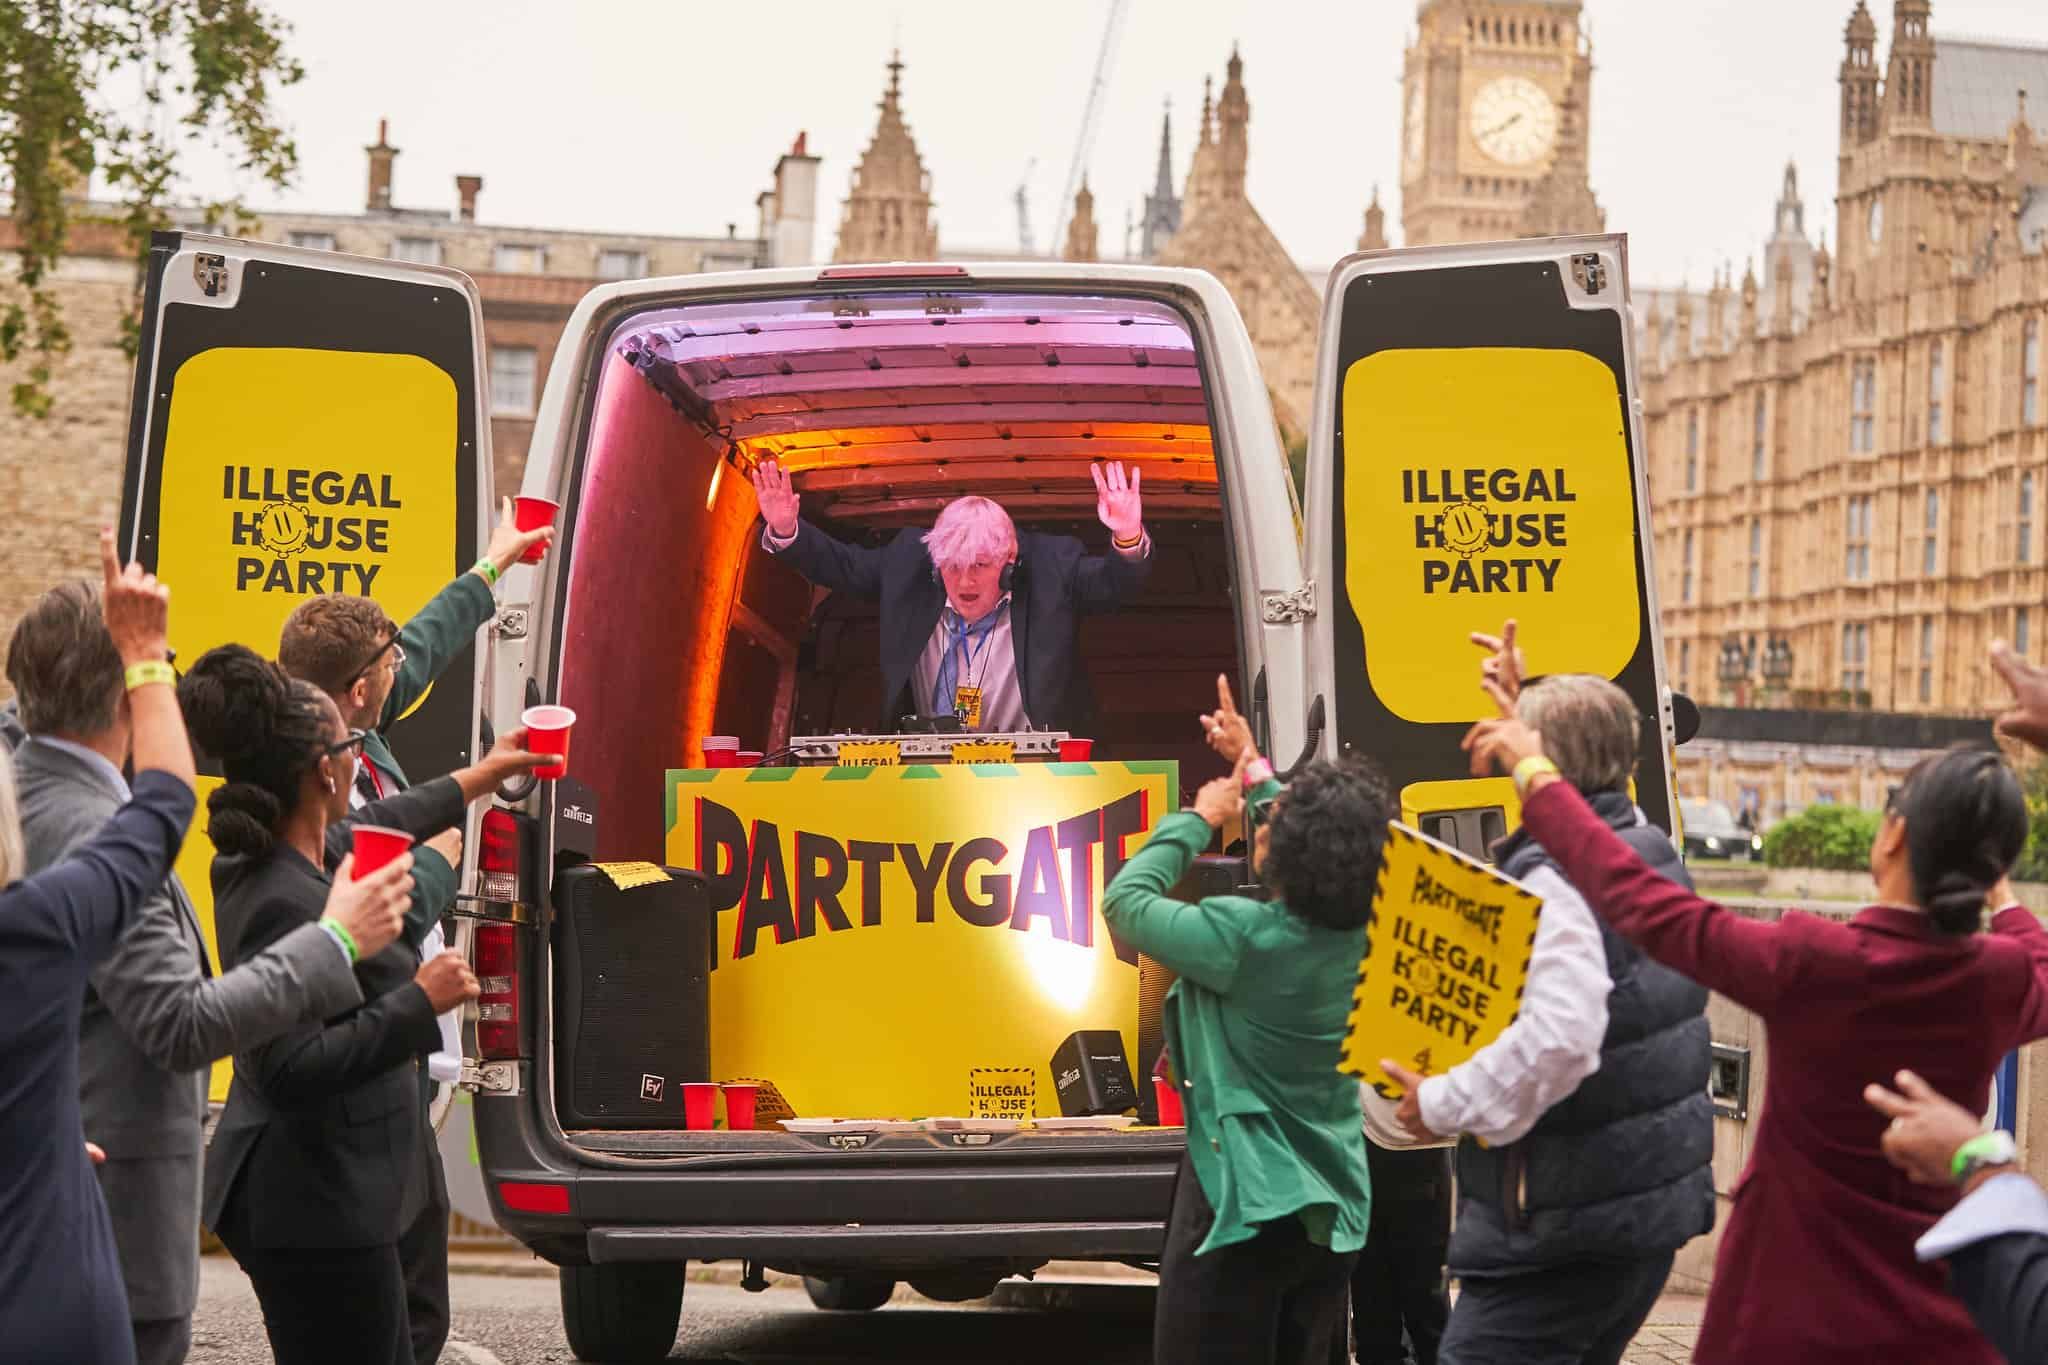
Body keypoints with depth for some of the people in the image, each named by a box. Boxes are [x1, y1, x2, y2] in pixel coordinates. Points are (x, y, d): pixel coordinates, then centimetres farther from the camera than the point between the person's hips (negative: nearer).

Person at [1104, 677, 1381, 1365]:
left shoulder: (1244, 935, -20)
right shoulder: (1364, 933, -1)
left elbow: (1125, 901, -7)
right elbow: (1321, 838, 20)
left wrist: (1200, 818, 4)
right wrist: (1253, 767, 30)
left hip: (1244, 1203, -7)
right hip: (1334, 1209, 7)